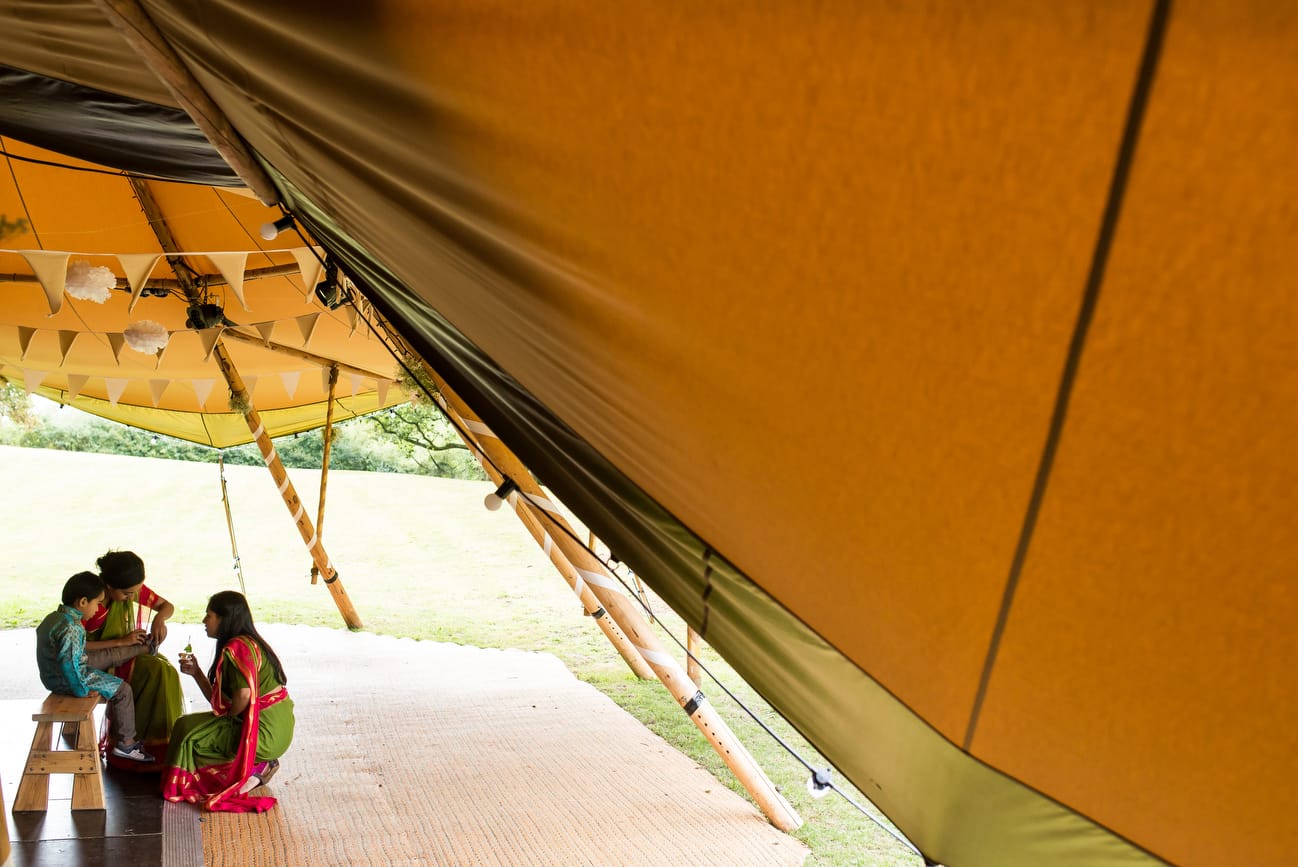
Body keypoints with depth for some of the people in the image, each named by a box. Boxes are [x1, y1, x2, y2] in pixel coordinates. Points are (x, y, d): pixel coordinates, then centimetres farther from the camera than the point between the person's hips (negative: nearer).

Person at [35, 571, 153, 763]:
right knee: (122, 690, -2)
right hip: (67, 681, -10)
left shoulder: (53, 617, 4)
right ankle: (125, 743, 5)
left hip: (52, 677, 10)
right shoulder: (72, 628, -28)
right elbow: (69, 664, -33)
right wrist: (81, 690, -22)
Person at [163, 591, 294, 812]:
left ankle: (250, 770, -1)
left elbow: (244, 696, -27)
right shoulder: (246, 643, 14)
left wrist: (228, 717, -8)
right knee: (190, 725, 22)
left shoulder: (236, 647, -16)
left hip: (264, 734, -10)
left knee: (187, 729, 0)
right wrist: (196, 673, 8)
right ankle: (257, 765, 11)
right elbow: (219, 700, 16)